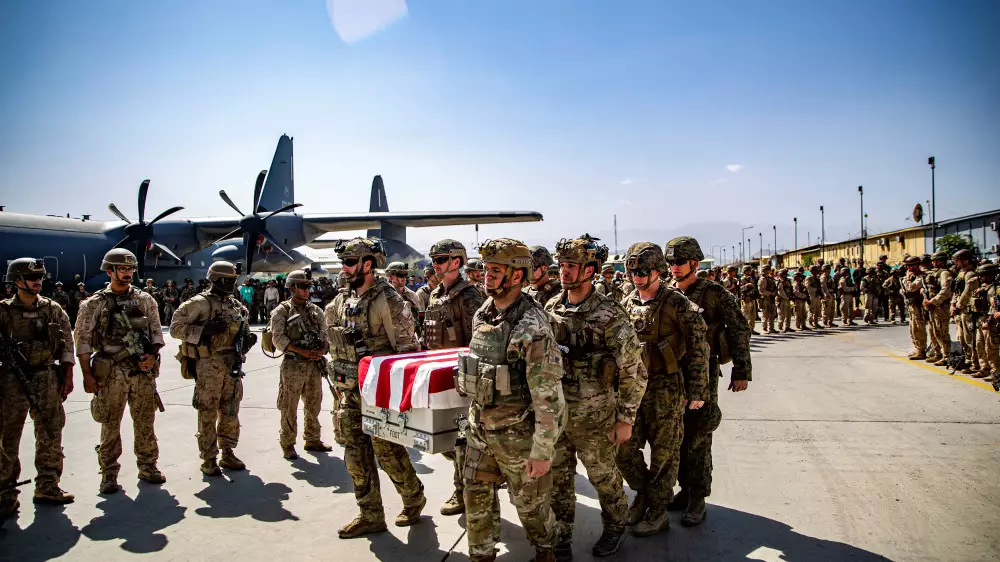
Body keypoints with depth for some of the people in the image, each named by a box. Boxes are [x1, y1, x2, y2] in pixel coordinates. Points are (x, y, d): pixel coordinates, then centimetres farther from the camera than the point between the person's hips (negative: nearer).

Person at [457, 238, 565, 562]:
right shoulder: (482, 314, 1)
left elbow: (548, 395, -22)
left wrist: (543, 450, -20)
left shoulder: (533, 327, -23)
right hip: (480, 426, 7)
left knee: (530, 502, 14)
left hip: (518, 432, -6)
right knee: (476, 496, 15)